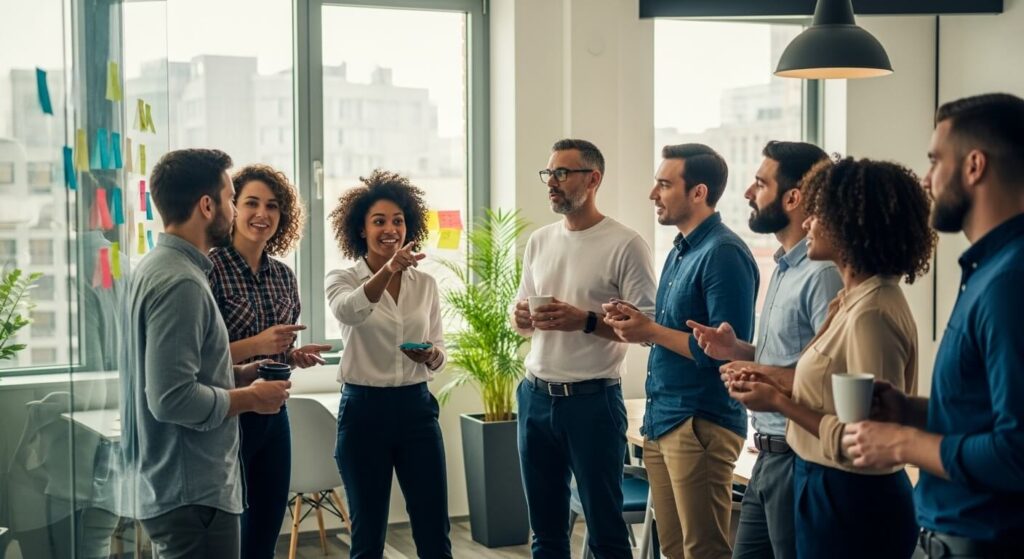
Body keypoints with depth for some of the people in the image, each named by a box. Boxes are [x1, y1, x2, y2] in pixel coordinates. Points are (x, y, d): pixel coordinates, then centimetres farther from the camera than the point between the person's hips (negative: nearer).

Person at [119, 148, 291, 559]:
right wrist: (250, 398, -13)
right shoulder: (180, 282, -21)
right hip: (191, 493, -10)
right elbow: (172, 399, -26)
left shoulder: (159, 266, 11)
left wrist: (241, 374, 8)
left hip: (171, 485, 10)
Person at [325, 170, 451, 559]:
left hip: (416, 409, 3)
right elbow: (348, 311, -29)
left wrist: (431, 356, -14)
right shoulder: (342, 279, -4)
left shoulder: (425, 284, 7)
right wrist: (387, 270, -45)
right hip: (364, 411, -3)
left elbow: (440, 352, 10)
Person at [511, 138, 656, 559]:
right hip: (535, 397, 6)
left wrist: (586, 321, -23)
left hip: (593, 400, -6)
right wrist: (521, 318, -5)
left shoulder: (625, 244, -9)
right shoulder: (539, 241, 11)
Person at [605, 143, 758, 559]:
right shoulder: (680, 251, 14)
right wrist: (637, 324, 3)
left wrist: (651, 332, -16)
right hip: (662, 420, 10)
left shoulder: (723, 254, -15)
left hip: (701, 424, -9)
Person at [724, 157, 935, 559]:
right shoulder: (856, 298, 8)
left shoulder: (871, 314, -22)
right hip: (835, 492, 9)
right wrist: (778, 387, 1)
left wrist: (779, 402, -17)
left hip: (851, 504, -9)